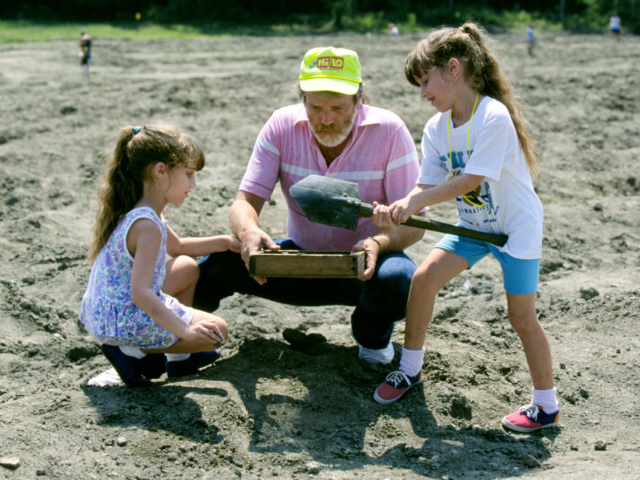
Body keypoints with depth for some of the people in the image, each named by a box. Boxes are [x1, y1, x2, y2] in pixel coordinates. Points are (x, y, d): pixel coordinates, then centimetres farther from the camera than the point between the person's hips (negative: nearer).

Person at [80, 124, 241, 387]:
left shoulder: (134, 212, 8)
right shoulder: (147, 226, -25)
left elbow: (177, 247, 27)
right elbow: (140, 293, -33)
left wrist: (225, 242, 21)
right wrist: (184, 330, -37)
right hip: (124, 322, -10)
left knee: (187, 267, 25)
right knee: (216, 330, -7)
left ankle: (179, 357, 26)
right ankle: (133, 353, -3)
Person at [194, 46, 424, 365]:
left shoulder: (388, 131, -16)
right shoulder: (283, 126, -10)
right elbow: (245, 202, -12)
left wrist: (379, 243, -37)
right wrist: (249, 231, -37)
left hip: (366, 264, -1)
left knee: (397, 279, -36)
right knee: (218, 261, -23)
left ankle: (372, 334, 1)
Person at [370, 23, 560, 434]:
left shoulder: (494, 116, -25)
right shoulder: (436, 128, -2)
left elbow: (470, 180, -29)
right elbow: (427, 188, -6)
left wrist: (417, 200, -30)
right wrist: (398, 212, -25)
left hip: (517, 226, -7)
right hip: (474, 224, 7)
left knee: (522, 315, -4)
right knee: (424, 278, -4)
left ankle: (547, 406, 12)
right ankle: (411, 369, 15)